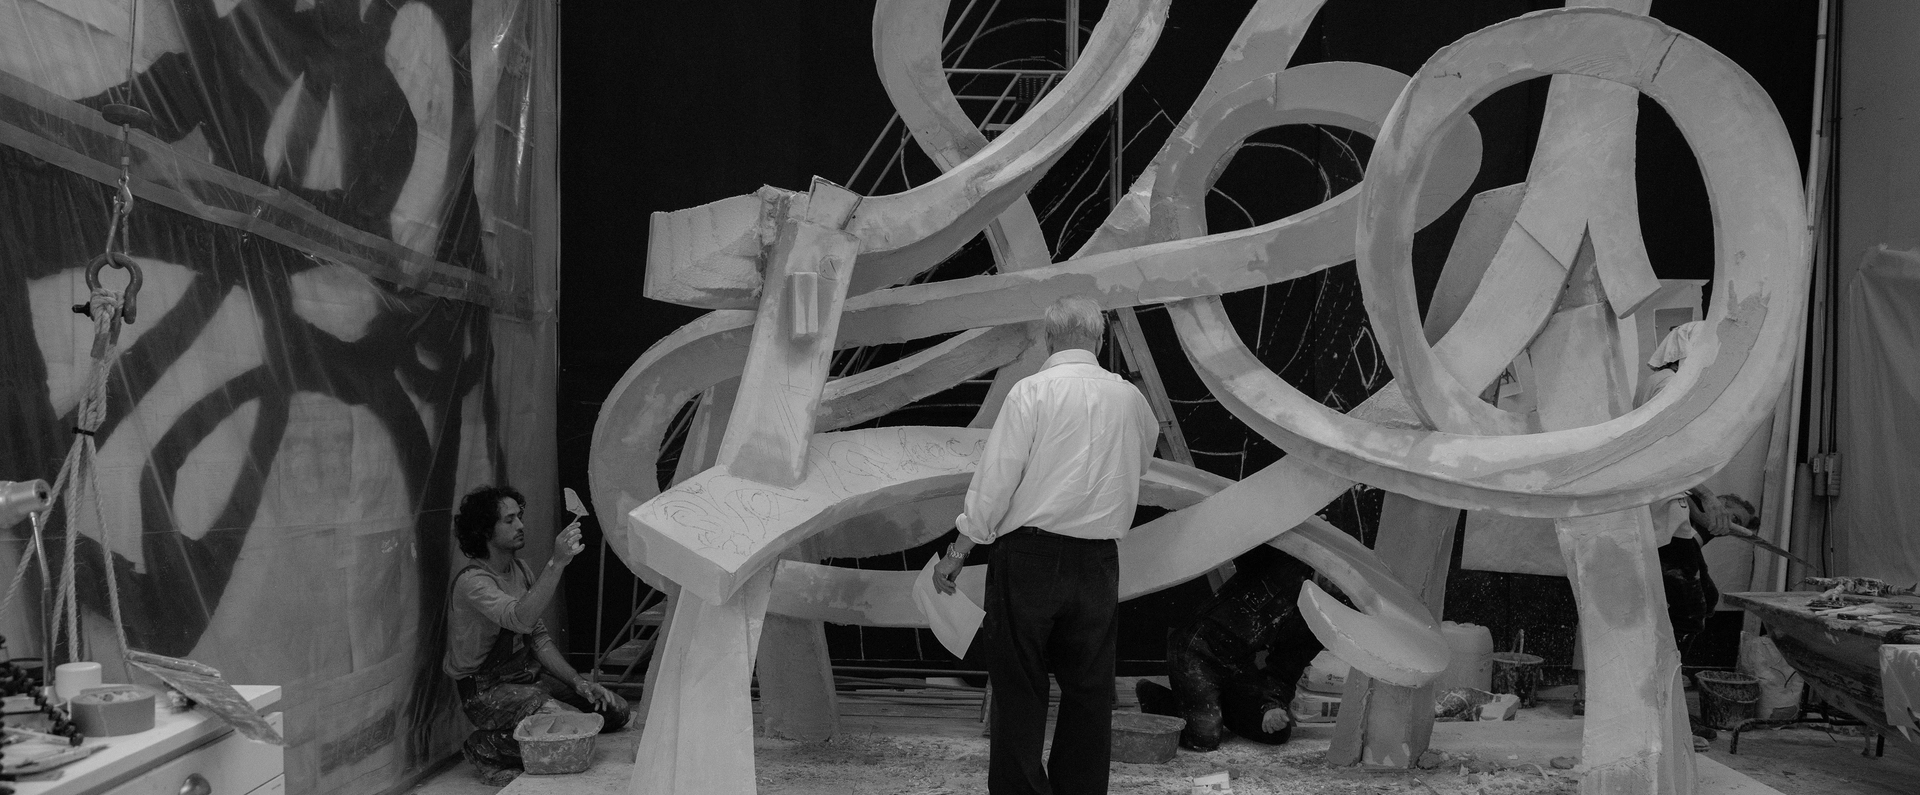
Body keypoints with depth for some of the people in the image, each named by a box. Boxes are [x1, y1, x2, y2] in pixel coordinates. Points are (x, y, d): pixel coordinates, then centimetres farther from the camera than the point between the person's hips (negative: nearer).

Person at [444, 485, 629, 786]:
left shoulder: (519, 569, 9)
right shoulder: (472, 581, -19)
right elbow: (520, 619, -38)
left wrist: (577, 681, -2)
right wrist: (557, 562, -44)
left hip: (529, 676, 9)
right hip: (487, 690, -9)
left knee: (615, 710, -1)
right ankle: (486, 747, -5)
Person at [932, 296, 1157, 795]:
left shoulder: (1032, 391, -6)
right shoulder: (1129, 397, 7)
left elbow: (996, 478, -10)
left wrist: (958, 550, -3)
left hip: (1029, 553, -4)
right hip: (1098, 562, 4)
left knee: (1019, 688, 3)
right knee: (1089, 689, 12)